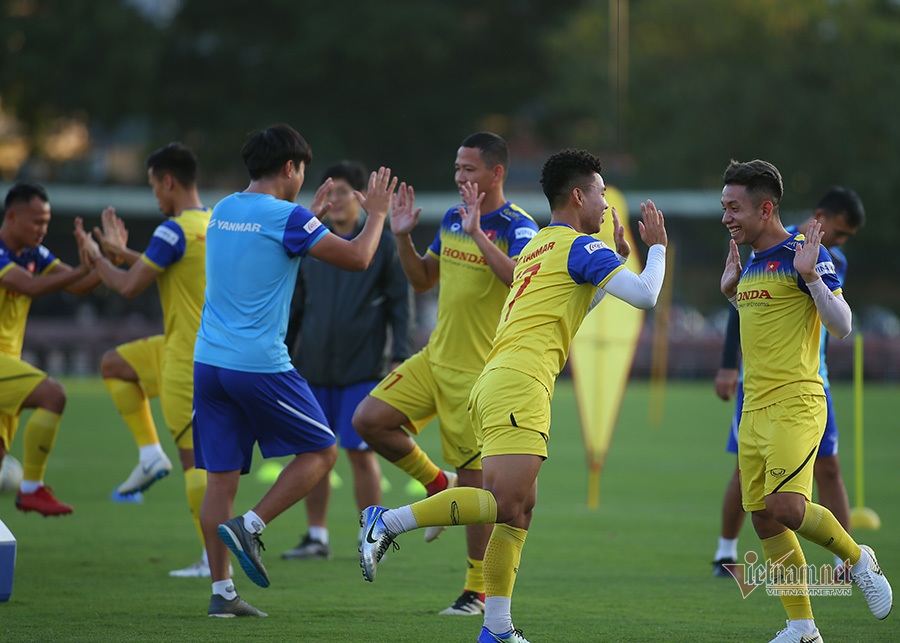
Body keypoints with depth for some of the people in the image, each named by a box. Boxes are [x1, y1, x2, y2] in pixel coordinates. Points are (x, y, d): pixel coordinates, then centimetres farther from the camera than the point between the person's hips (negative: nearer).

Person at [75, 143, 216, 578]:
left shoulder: (175, 231, -18)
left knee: (194, 455, -6)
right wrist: (124, 254, 26)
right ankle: (151, 455, 16)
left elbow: (129, 286, -15)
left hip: (190, 356, -9)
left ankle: (215, 558, -5)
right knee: (114, 364, 22)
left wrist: (98, 259, 3)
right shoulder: (216, 225, 10)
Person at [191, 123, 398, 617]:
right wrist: (376, 214, 11)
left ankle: (221, 591, 6)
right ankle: (249, 526, -5)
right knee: (320, 451, 9)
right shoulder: (287, 218, -10)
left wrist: (312, 216, 37)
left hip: (209, 361, 7)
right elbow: (357, 258, -5)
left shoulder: (223, 211, 12)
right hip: (260, 365, -7)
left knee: (220, 477, 8)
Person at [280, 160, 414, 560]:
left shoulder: (382, 245, 1)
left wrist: (399, 357, -7)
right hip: (313, 368, 4)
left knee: (360, 451, -6)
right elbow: (296, 305, 16)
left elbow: (400, 303, 1)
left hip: (363, 368, -4)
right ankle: (317, 537, 14)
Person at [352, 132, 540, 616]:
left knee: (474, 477, -2)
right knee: (369, 419, -6)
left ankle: (477, 589, 10)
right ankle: (438, 484, 16)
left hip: (481, 371, -7)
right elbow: (422, 280, 20)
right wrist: (403, 238, 4)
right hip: (436, 358, 7)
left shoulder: (517, 227, -13)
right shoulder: (451, 220, 10)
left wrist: (479, 233, -35)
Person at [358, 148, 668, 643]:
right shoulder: (580, 246, -1)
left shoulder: (537, 246, 26)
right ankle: (387, 522, -18)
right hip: (520, 384, -10)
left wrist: (618, 258, 38)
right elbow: (645, 296, -8)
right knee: (506, 504, -18)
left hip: (495, 381, 10)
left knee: (520, 509, 8)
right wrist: (657, 247, 9)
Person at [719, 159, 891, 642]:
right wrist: (731, 292, 21)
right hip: (754, 409, 8)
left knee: (785, 506, -21)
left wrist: (810, 276, -24)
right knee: (763, 518, 3)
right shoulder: (752, 263, 17)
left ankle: (857, 558, 6)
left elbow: (841, 326, -14)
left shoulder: (804, 255, -8)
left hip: (795, 403, -8)